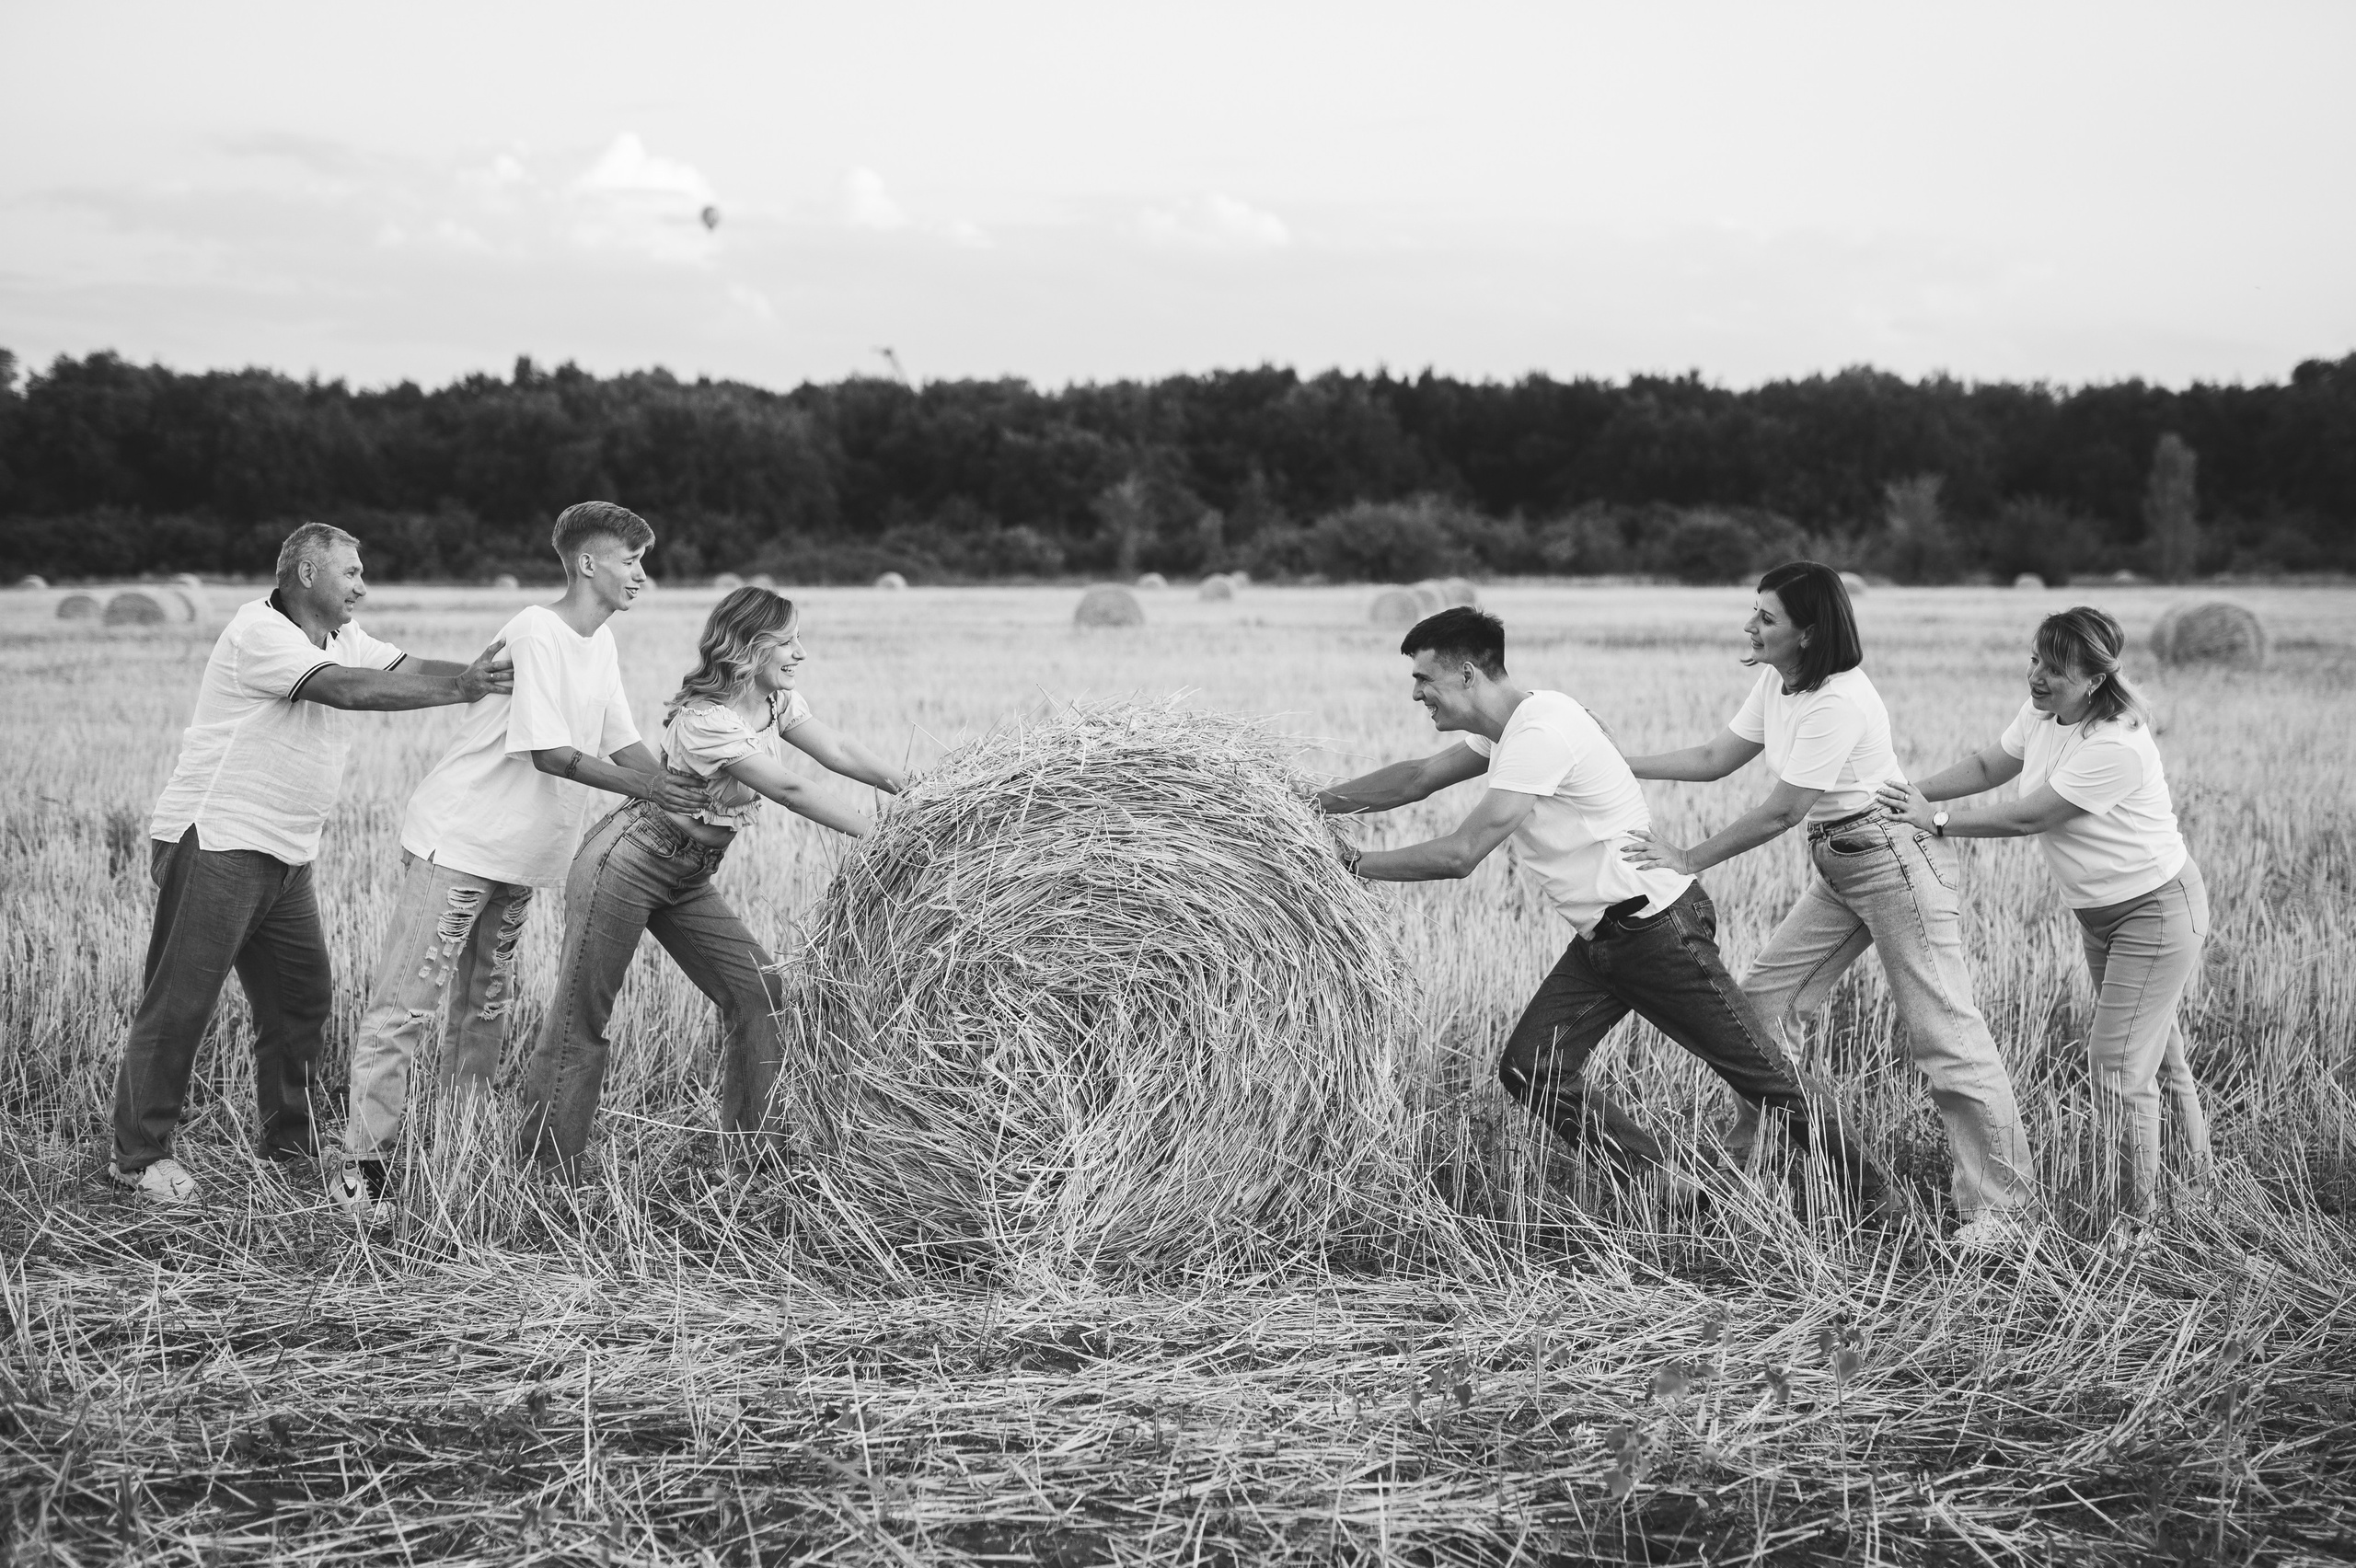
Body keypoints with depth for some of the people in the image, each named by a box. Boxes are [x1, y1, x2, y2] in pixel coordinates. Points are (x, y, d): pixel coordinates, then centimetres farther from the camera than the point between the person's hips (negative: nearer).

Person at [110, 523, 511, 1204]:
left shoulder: (342, 638, 13)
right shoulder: (260, 632, -17)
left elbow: (410, 671, 2)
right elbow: (352, 689, -26)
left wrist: (475, 676, -15)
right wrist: (463, 688, -27)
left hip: (285, 855, 9)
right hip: (215, 843, -9)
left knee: (302, 995, 11)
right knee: (179, 1003, -4)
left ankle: (289, 1143, 23)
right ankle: (140, 1155, 4)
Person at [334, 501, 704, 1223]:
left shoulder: (600, 643, 10)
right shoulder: (536, 634, -17)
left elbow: (621, 743, 9)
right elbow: (548, 753, -22)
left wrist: (684, 792, -7)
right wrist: (646, 790, -26)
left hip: (520, 857, 9)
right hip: (457, 843, -9)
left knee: (485, 1006, 13)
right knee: (406, 1002, -8)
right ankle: (362, 1164, -7)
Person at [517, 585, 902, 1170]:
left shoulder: (776, 701, 0)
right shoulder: (705, 720, -26)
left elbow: (839, 751, -3)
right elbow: (789, 790, -27)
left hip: (687, 879, 9)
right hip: (625, 864, -9)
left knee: (756, 989, 2)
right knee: (581, 1015, -6)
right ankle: (545, 1171, -1)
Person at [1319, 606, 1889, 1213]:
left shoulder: (1538, 733, -23)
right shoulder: (1507, 726, 8)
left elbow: (1459, 854, -25)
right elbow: (1417, 779, 18)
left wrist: (1356, 862, -16)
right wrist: (1316, 803, 12)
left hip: (1658, 928, -10)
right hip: (1602, 938, 10)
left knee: (1761, 1074, 1)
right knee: (1531, 1072, 1)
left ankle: (1866, 1197, 17)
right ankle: (1668, 1196, 8)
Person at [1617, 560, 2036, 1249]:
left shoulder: (1838, 703, -25)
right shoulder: (1776, 683, 2)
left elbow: (1780, 812, -23)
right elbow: (1714, 758, 12)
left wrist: (1689, 860, -16)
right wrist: (1617, 764, 5)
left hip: (1896, 862, -10)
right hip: (1838, 869, 10)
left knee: (1942, 1032, -7)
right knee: (1764, 999, 10)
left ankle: (2002, 1206, 0)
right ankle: (1747, 1159, 22)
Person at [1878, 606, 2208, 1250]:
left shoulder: (2115, 747, -32)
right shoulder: (2041, 715, -6)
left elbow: (2029, 816, -29)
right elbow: (1988, 765, 8)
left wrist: (1936, 821, -24)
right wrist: (1914, 793, -5)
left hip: (2156, 910, -9)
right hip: (2100, 910, 9)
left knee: (2118, 1065, -10)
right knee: (2156, 1051, 24)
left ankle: (2135, 1221, 2)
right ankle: (2197, 1171, 43)